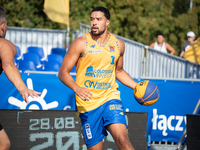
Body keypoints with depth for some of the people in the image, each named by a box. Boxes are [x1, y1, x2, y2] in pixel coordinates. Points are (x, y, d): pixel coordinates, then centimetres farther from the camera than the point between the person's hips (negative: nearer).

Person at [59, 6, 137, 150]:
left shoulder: (118, 44, 8)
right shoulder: (81, 43, -5)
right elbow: (63, 72, -6)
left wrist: (137, 87, 12)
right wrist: (77, 88, -24)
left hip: (110, 97, 2)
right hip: (88, 103, -2)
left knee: (122, 138, -22)